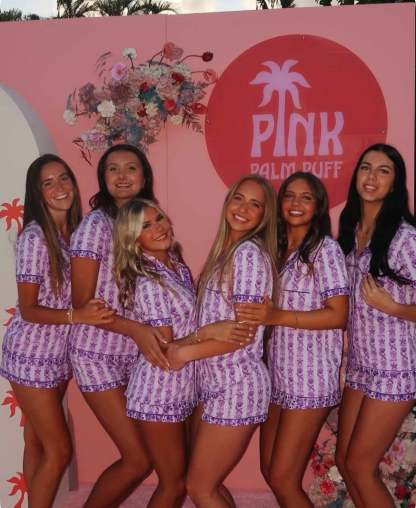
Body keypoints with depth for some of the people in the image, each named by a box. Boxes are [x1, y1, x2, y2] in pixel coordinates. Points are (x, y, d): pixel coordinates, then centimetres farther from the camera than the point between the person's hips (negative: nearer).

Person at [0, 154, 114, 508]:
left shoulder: (75, 230, 2)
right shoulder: (34, 237, -18)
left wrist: (97, 310, -4)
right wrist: (77, 315, -30)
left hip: (60, 353, 6)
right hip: (31, 355, -6)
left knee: (38, 441, 17)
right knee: (59, 450, 0)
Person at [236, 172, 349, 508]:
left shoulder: (325, 249, -10)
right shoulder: (277, 248, 11)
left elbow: (338, 316, -16)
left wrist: (277, 317, -23)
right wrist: (261, 315, -2)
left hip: (310, 376, -7)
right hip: (277, 373, 7)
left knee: (283, 480, -1)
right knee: (269, 471, 16)